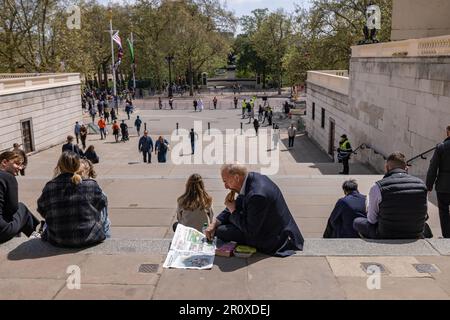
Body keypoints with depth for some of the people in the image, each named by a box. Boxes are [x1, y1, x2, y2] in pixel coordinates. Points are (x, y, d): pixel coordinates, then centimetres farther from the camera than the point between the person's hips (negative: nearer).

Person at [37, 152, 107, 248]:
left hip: (58, 241, 2)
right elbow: (102, 203, 1)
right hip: (88, 238, -2)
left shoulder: (49, 187, -12)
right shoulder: (90, 185, -16)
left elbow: (42, 211, 2)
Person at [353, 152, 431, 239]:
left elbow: (372, 220, -6)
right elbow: (424, 216, 7)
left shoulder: (377, 187, -17)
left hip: (385, 238, -3)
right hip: (415, 237, 4)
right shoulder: (421, 184, -7)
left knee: (357, 222, 22)